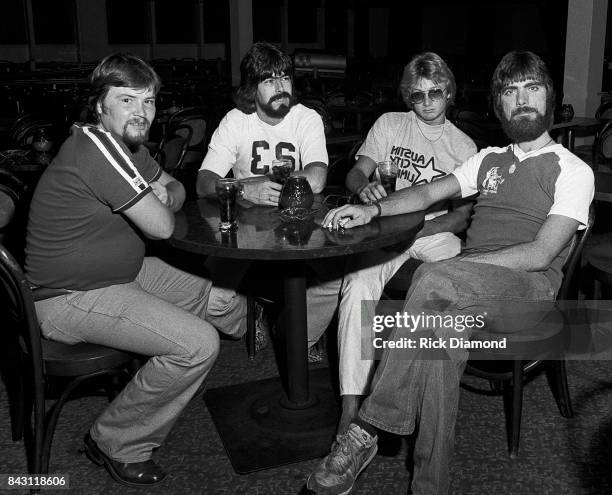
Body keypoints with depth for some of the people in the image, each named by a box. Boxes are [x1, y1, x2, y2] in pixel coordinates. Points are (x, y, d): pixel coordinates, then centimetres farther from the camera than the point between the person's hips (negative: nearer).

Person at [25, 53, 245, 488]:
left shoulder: (126, 143, 5)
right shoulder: (96, 146, -26)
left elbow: (173, 187, 17)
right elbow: (161, 227, -26)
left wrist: (165, 196, -7)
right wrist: (157, 206, -2)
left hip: (124, 271, 10)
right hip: (70, 297, -10)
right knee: (198, 344, -23)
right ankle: (116, 443, -2)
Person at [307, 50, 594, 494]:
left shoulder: (573, 171, 5)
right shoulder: (489, 159, 26)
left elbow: (540, 254, -8)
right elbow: (428, 192, 18)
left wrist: (453, 267, -17)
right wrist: (373, 210, -2)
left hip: (530, 289, -4)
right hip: (468, 291, 4)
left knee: (434, 280, -37)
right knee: (446, 328, -34)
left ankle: (367, 431, -34)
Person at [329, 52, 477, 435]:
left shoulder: (464, 147, 13)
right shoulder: (389, 124, 15)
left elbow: (462, 216, 3)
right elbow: (355, 174, 6)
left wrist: (418, 229, -16)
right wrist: (365, 188, -21)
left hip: (435, 231, 1)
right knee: (358, 285, -32)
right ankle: (352, 403, -31)